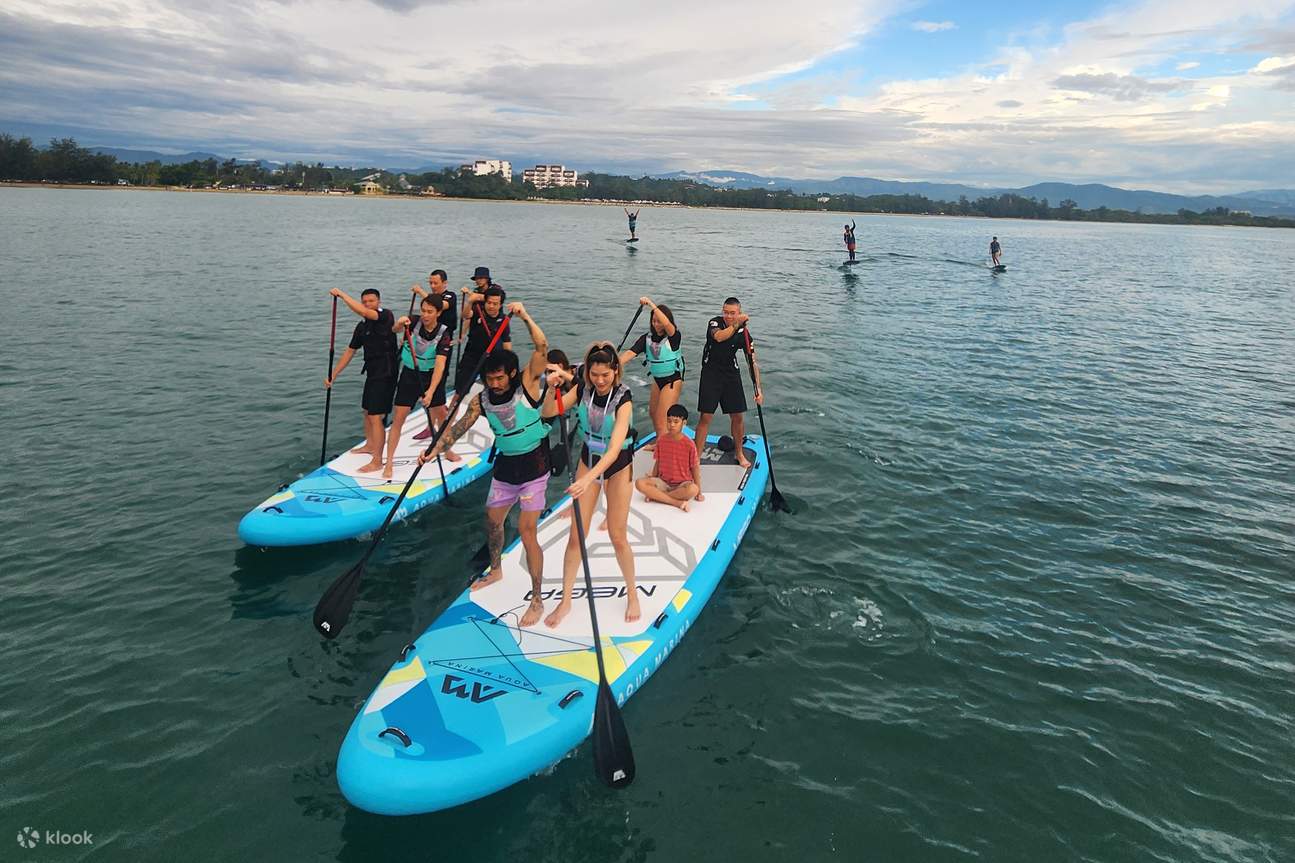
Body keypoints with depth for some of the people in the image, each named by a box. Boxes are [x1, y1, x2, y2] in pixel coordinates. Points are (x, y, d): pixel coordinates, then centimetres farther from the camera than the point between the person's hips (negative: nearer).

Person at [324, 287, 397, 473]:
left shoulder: (386, 316, -12)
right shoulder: (362, 326, 11)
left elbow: (361, 312, -30)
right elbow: (350, 351, 18)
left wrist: (341, 294, -20)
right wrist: (333, 374, 16)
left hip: (385, 374, -9)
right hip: (372, 372, 9)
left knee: (376, 417, -11)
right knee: (367, 411, 24)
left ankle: (377, 461, -5)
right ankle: (370, 445, 45)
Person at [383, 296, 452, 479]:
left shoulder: (444, 333, -16)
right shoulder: (414, 323, -13)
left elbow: (440, 364, -24)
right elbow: (395, 330, -33)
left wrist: (431, 392, -33)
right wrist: (399, 323, -57)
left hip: (431, 376, 1)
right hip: (409, 375, -1)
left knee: (442, 414, 12)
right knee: (398, 419, -5)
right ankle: (389, 463, -1)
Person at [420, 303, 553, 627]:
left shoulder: (528, 383, -15)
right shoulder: (481, 400, -2)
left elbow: (542, 348, -26)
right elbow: (459, 427, -6)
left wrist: (525, 316, -31)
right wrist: (436, 450, -18)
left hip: (534, 465, -6)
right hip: (505, 466, 6)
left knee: (526, 530, -10)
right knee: (493, 519, 20)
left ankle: (537, 600, 1)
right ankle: (496, 570, 50)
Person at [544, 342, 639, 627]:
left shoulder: (623, 400, -27)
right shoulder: (583, 388, -15)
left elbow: (614, 449, -36)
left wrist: (587, 479, -48)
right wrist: (553, 387, -25)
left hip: (618, 465, -3)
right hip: (588, 460, 3)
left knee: (618, 537, 3)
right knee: (576, 535, 4)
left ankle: (632, 595, 25)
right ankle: (565, 601, 16)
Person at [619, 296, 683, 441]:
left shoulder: (673, 336, -18)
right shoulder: (647, 338, -3)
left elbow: (666, 323, -41)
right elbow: (630, 353, -16)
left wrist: (651, 303, -44)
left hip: (673, 380, -8)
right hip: (657, 379, 8)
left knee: (661, 421, -10)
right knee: (653, 413, 24)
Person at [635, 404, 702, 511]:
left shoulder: (689, 444, -9)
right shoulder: (661, 440, 0)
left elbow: (695, 468, -4)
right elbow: (658, 462, 10)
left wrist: (699, 491, -3)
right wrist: (652, 479, 6)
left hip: (682, 484, -3)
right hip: (663, 482, 3)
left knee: (693, 490, -38)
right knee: (640, 483, -24)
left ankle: (655, 496, -22)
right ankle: (677, 502, -28)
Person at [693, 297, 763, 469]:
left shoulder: (743, 333, -6)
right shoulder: (715, 322, -8)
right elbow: (718, 337, -33)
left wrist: (758, 388, -18)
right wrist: (736, 325, -41)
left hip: (732, 374, 2)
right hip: (711, 374, -2)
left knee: (738, 416, 5)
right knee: (706, 417, -7)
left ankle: (739, 453, 26)